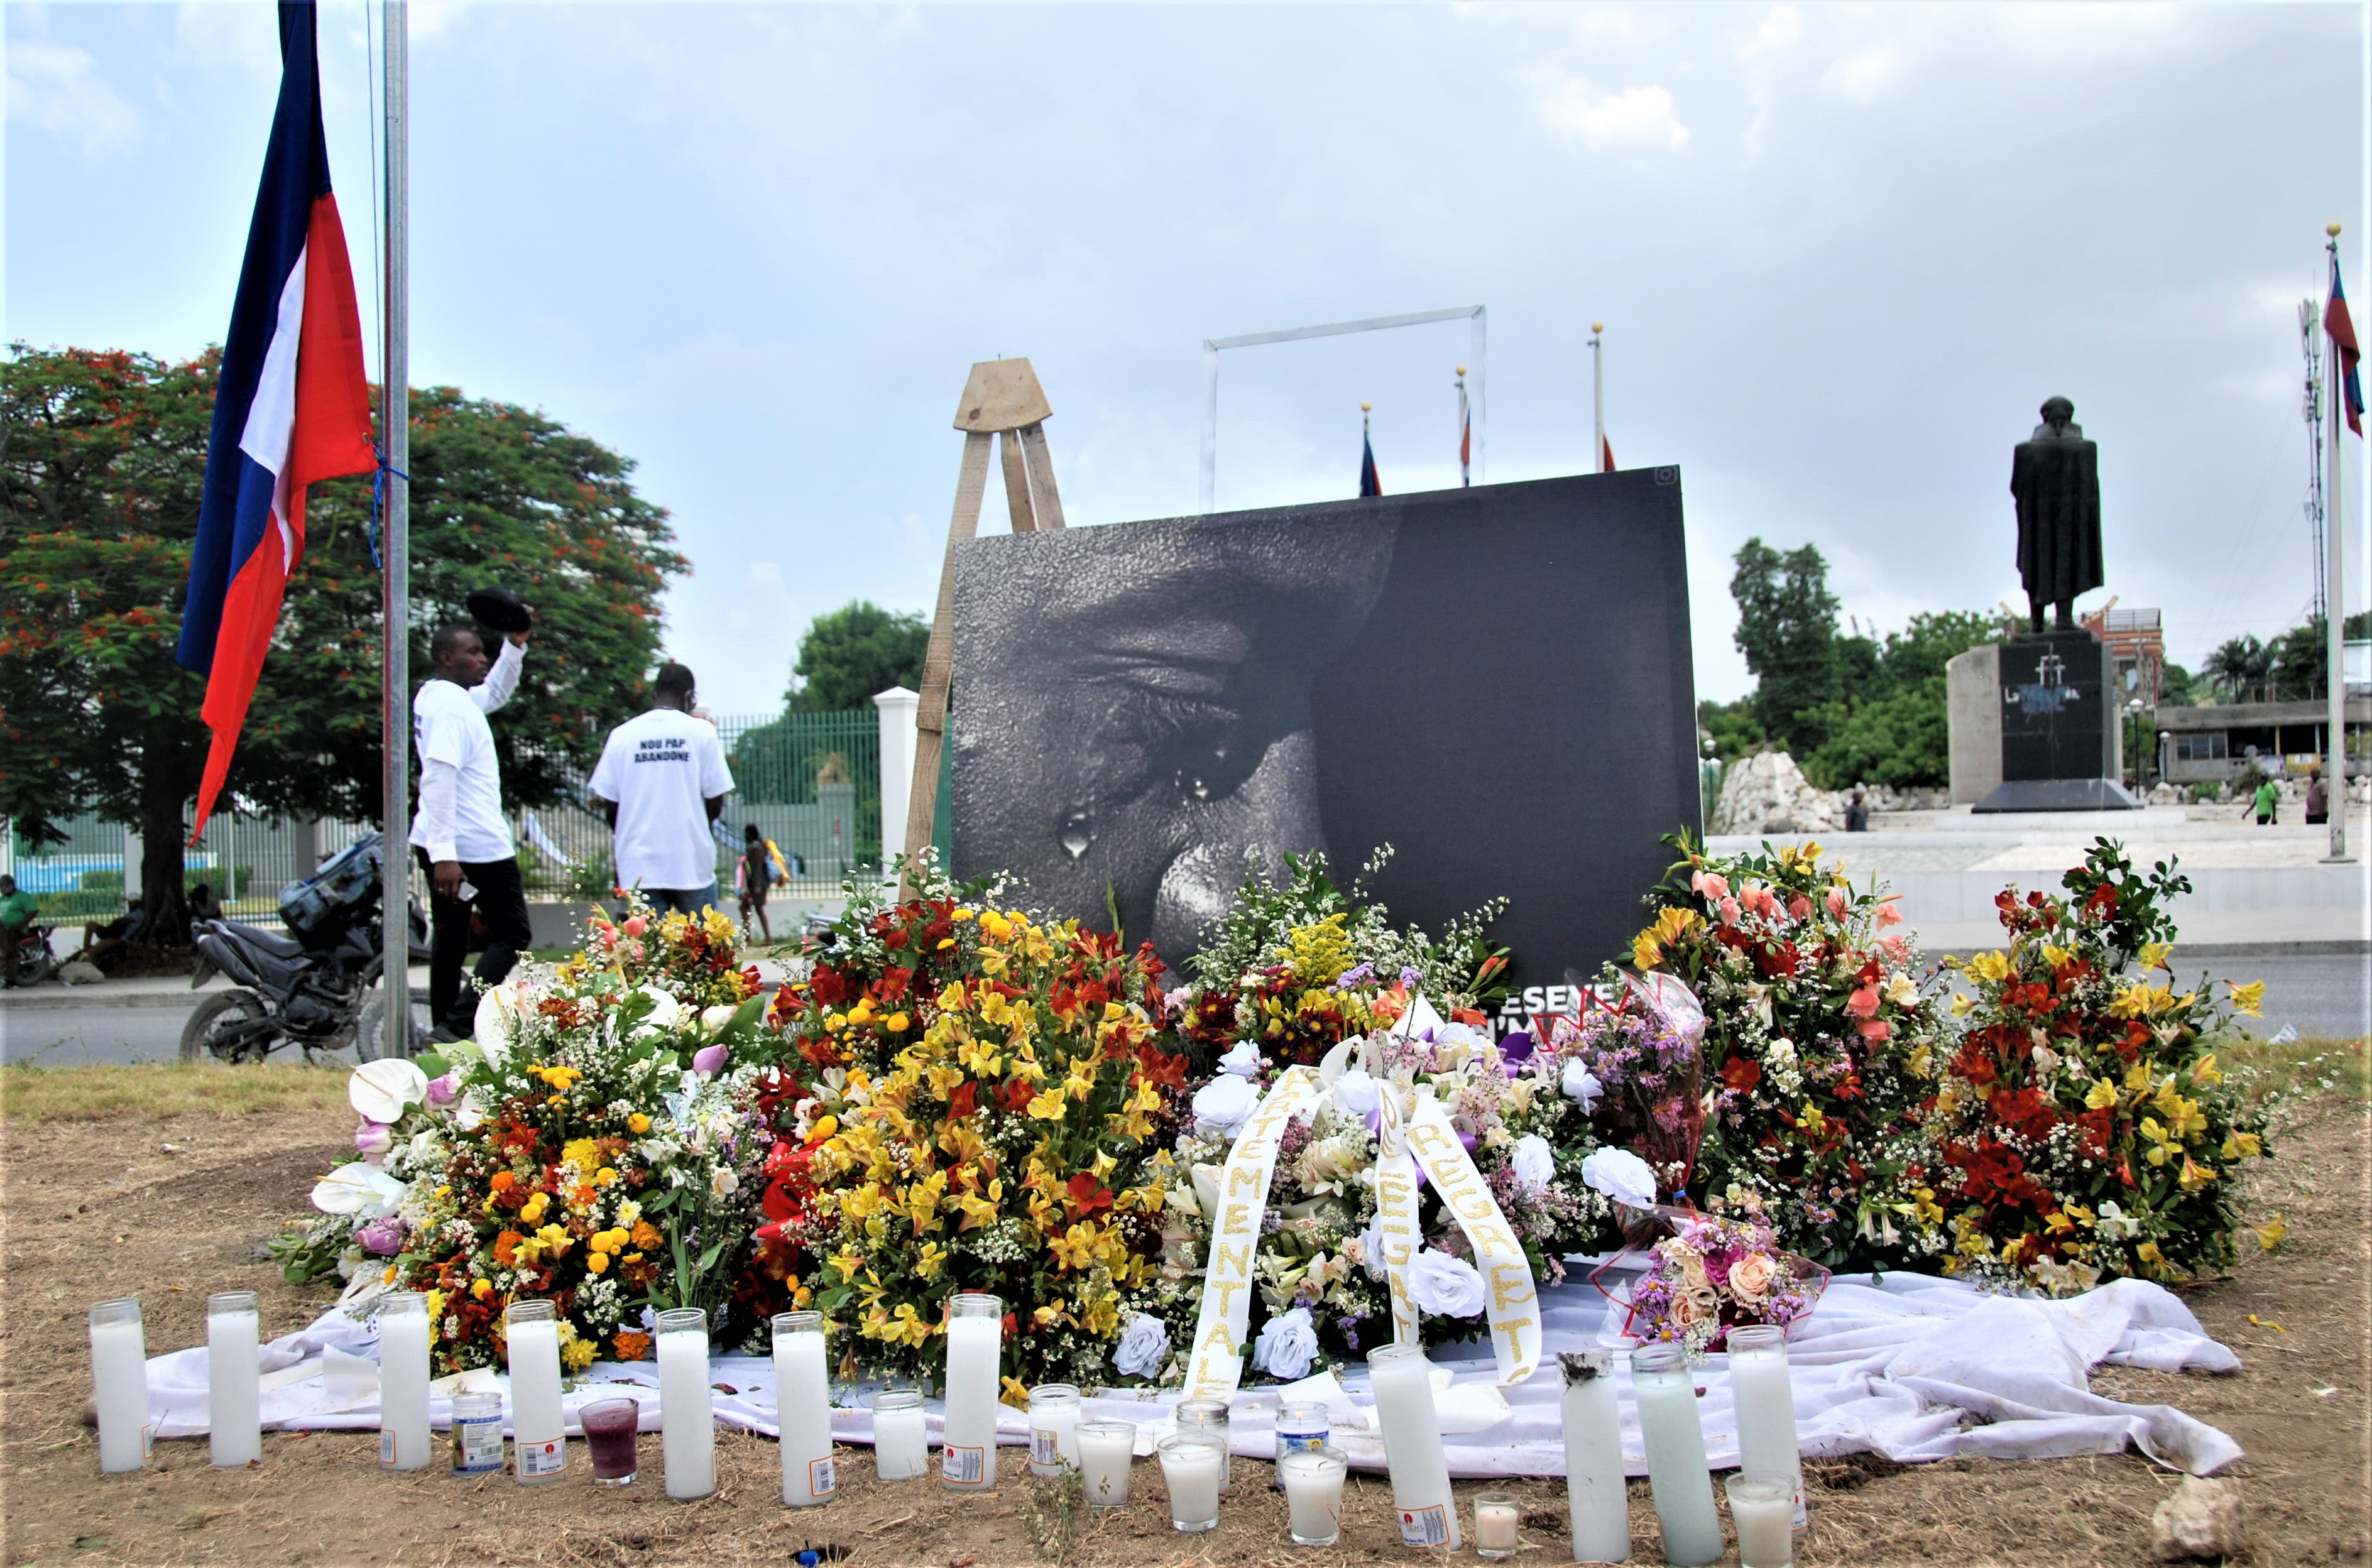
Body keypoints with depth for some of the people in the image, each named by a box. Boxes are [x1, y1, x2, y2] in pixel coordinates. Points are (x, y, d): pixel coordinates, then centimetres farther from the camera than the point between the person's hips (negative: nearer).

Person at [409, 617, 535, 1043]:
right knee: (511, 936, -5)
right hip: (477, 845, -10)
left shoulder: (437, 696, 15)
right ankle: (458, 1025, -14)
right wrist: (445, 854, -30)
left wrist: (516, 644, 18)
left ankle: (445, 1027, 18)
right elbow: (438, 778, -25)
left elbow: (496, 691, 33)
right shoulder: (450, 706, -16)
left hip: (442, 845, 10)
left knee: (449, 936, 14)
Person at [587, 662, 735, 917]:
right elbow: (715, 803, -2)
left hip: (639, 868, 1)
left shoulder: (622, 734, 3)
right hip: (692, 864, -1)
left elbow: (609, 805, 3)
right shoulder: (702, 731, -1)